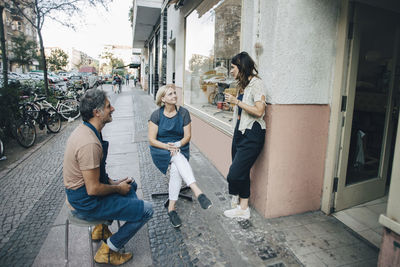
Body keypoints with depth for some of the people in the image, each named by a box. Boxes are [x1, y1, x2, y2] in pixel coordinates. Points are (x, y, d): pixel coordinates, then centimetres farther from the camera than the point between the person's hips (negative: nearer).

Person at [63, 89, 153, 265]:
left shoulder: (84, 130, 2)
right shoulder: (89, 143, -31)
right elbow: (93, 189, -27)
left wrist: (113, 182, 7)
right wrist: (118, 188, -10)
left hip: (80, 192, 10)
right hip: (86, 204, -10)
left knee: (131, 184, 26)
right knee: (146, 210, -9)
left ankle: (101, 229, 26)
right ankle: (107, 251, 6)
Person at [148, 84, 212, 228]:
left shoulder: (183, 112, -1)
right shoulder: (156, 115, -5)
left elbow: (187, 136, 0)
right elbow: (152, 140, -7)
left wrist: (178, 145, -20)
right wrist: (167, 146, -22)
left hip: (180, 148, 2)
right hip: (160, 150, -2)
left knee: (176, 169, -29)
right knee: (178, 157, -34)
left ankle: (171, 208, -23)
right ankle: (198, 193, -46)